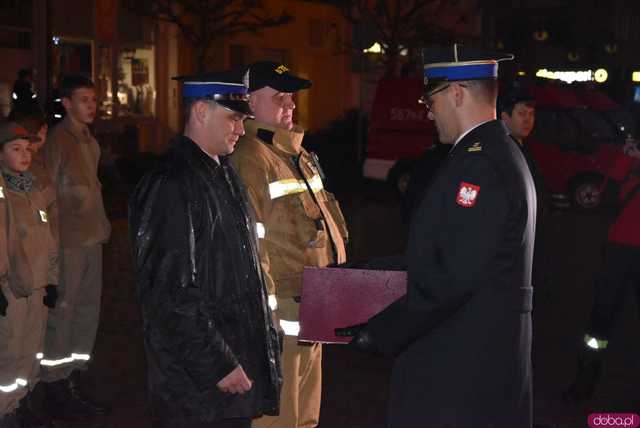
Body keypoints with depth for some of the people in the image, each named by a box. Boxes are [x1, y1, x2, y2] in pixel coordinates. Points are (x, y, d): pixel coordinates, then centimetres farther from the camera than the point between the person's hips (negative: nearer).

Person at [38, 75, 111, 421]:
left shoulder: (89, 140, 13)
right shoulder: (58, 140, -11)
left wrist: (102, 226, 15)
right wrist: (54, 237, -14)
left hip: (92, 238, 9)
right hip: (69, 241, -8)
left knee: (87, 311, 13)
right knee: (62, 314, -2)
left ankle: (73, 385, 25)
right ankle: (55, 390, 8)